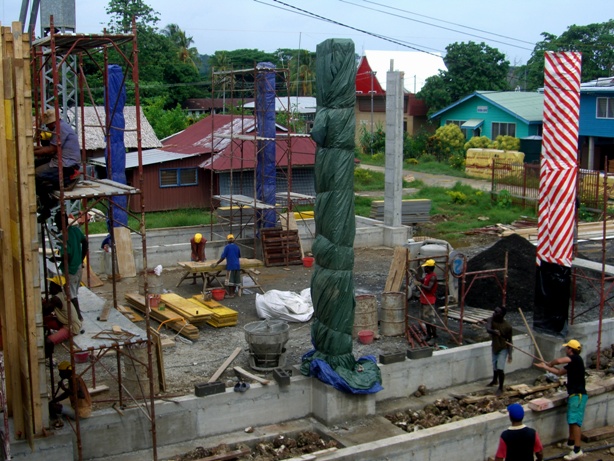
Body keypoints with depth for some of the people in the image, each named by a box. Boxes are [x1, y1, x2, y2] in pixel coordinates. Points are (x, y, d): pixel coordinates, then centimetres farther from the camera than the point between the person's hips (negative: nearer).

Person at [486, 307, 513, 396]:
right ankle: (495, 380, 51)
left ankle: (501, 388, 5)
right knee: (495, 366, 22)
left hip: (503, 348, -5)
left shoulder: (507, 326, -23)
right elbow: (488, 329, -33)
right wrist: (494, 331, -55)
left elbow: (509, 340, -14)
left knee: (500, 368, -13)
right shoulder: (491, 319, -16)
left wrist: (510, 354, -16)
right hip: (494, 347, 5)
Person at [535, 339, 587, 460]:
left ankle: (577, 449, -17)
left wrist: (550, 363, -5)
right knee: (571, 420, 21)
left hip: (578, 395, -10)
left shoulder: (576, 358, -13)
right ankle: (571, 442, 35)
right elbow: (559, 372, 25)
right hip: (574, 394, 10)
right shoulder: (572, 363, 16)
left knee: (575, 421, -14)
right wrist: (545, 367, 26)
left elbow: (559, 361, -26)